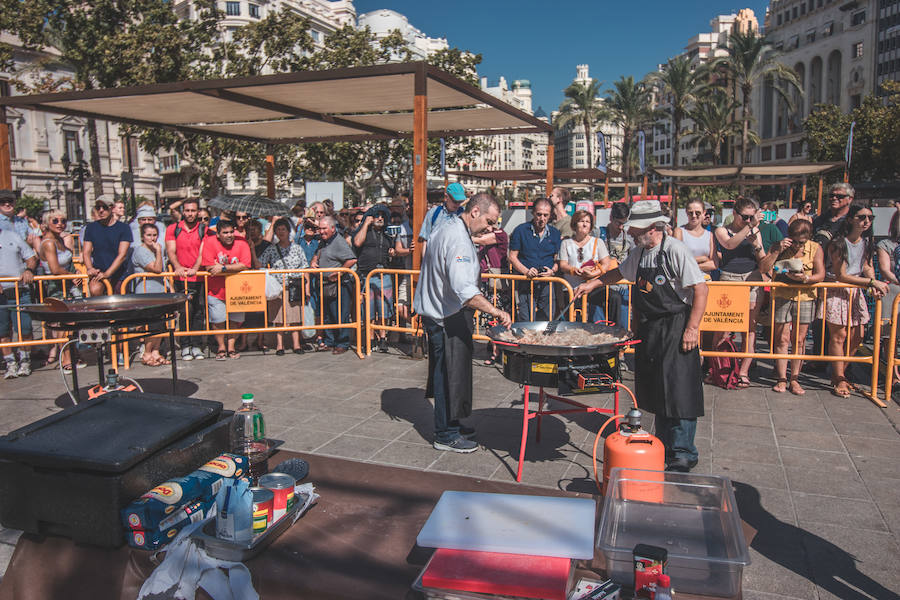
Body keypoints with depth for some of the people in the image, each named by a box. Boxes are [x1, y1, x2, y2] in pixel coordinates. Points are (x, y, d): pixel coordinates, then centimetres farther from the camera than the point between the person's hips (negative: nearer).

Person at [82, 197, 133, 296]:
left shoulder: (124, 228, 0)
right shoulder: (91, 227, 10)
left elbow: (122, 255, -9)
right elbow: (86, 252, 8)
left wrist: (107, 273, -21)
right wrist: (90, 268, -14)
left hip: (118, 273, 0)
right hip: (98, 272, 1)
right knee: (95, 290, -30)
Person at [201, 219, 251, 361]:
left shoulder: (242, 243, -8)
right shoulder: (210, 242, -11)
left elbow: (245, 265, -19)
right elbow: (209, 267, -17)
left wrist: (223, 267, -24)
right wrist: (234, 268, -16)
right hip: (216, 290, -1)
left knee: (235, 320, 8)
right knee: (218, 320, -2)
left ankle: (231, 347, 25)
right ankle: (221, 347, 18)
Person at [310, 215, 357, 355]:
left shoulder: (339, 242, -14)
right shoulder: (323, 241, 14)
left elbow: (352, 260, -24)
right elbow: (317, 254, 30)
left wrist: (338, 272, -19)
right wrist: (314, 261, 8)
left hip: (338, 285, -9)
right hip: (324, 284, 9)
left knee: (340, 316, -2)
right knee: (326, 315, 15)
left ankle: (342, 344, 8)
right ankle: (328, 342, 26)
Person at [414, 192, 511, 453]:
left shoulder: (448, 228, 11)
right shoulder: (458, 240, -23)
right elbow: (464, 289, -36)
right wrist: (495, 311, -41)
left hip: (436, 312, 11)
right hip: (448, 318, -11)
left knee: (445, 373, 20)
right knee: (450, 374, -1)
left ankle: (449, 423, 34)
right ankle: (445, 435, 10)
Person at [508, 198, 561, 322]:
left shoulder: (555, 233, 12)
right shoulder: (520, 230, 2)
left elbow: (557, 258, 13)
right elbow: (512, 257, 0)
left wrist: (553, 271, -8)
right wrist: (526, 271, -15)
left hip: (547, 283, 3)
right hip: (525, 283, -3)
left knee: (548, 321, 5)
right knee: (526, 323, -7)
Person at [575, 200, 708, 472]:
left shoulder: (675, 250, -14)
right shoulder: (639, 252, 10)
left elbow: (701, 289, -17)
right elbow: (619, 272, 30)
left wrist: (692, 328, -20)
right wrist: (592, 284, 21)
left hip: (676, 329, -8)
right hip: (648, 328, 8)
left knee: (678, 390, -7)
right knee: (654, 389, 12)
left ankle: (683, 454, 3)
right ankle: (664, 445, 24)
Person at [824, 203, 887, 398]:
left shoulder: (868, 241, 5)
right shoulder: (839, 243, -16)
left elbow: (867, 266, 14)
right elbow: (841, 276, -17)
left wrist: (873, 284, -7)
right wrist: (872, 282, -18)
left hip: (856, 291, 7)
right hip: (837, 290, -7)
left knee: (857, 336, 6)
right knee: (839, 335, -6)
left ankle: (839, 374, 22)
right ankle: (839, 381, 3)